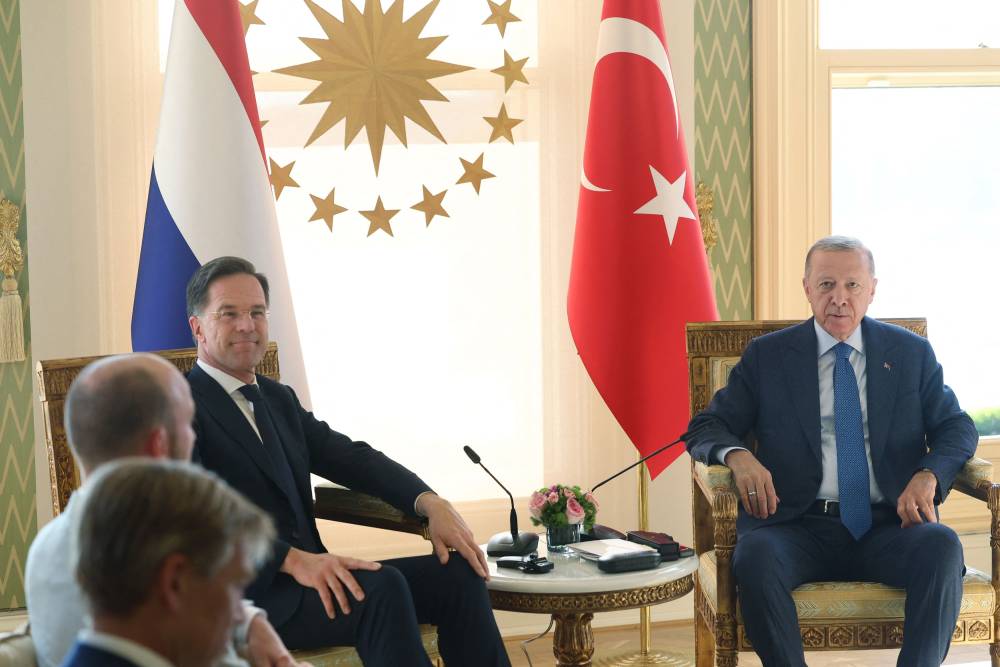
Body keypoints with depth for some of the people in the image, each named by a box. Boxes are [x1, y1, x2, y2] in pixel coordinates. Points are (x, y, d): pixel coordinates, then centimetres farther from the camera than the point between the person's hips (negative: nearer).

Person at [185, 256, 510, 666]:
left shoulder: (279, 398, 21)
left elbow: (349, 457, 14)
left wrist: (430, 503, -4)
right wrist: (293, 559, -30)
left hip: (308, 574, 8)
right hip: (234, 598, -8)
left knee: (456, 573, -10)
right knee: (380, 587, -31)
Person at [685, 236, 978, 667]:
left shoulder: (910, 353, 15)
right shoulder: (767, 356, 12)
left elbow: (956, 428, 12)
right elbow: (705, 428, 9)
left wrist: (927, 475, -11)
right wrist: (738, 456, -16)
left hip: (889, 528, 1)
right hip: (799, 529, -1)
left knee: (941, 545, -32)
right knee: (755, 555, -34)